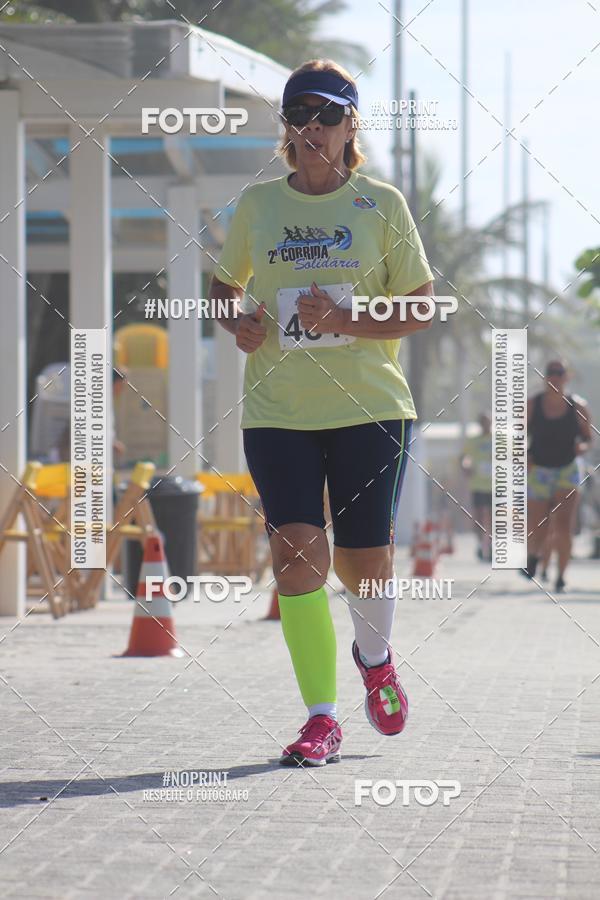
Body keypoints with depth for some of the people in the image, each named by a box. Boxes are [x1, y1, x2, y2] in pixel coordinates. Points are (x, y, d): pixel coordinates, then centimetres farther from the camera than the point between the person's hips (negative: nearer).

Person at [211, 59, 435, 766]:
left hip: (371, 407, -1)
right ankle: (321, 718, -7)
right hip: (277, 409, 1)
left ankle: (373, 656, 38)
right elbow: (225, 281, 22)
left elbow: (421, 307, 2)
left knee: (363, 561, 4)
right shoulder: (256, 205, 7)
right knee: (296, 551, -12)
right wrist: (237, 323, 0)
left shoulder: (382, 204, 2)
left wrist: (348, 323, -14)